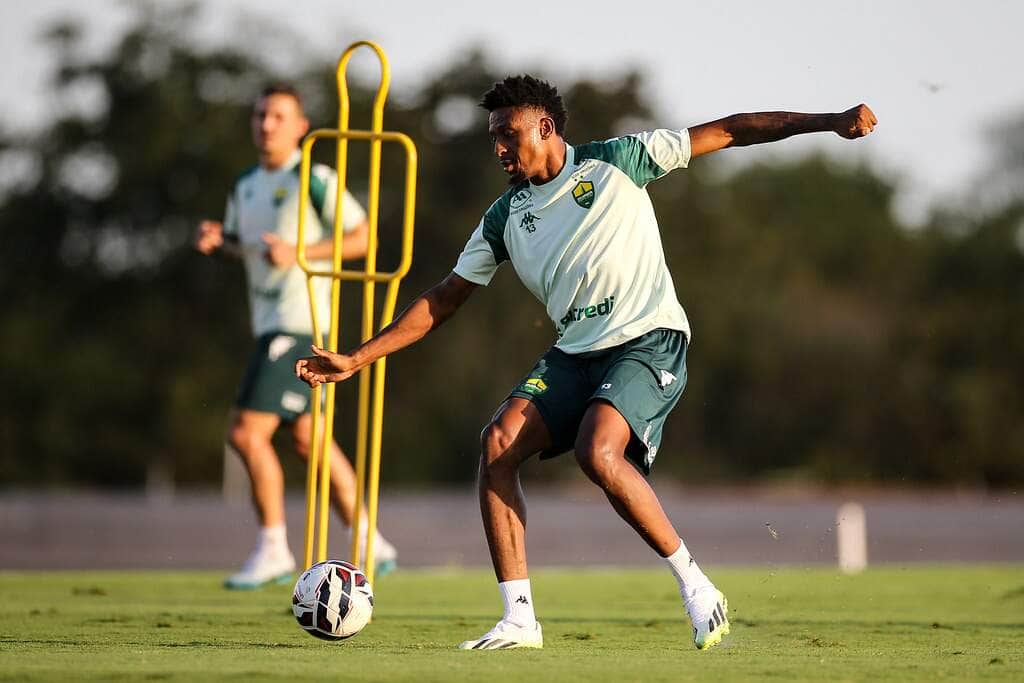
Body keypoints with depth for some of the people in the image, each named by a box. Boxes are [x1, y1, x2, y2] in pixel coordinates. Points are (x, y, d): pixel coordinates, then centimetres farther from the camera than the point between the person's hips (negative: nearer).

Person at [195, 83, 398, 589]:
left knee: (247, 432, -14)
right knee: (308, 438, 13)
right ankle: (370, 544, 21)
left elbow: (362, 238, -12)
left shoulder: (314, 181, -11)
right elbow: (237, 242, 27)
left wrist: (298, 254, -21)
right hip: (269, 322, 9)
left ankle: (272, 549, -5)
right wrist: (214, 239, 4)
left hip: (298, 324, -9)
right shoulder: (245, 185, 13)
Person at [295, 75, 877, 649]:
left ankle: (697, 588, -15)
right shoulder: (505, 218, 13)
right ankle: (519, 620, -13)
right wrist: (356, 360, 10)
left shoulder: (615, 163, 0)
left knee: (597, 452, -30)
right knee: (498, 442, -16)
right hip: (575, 353, 6)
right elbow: (445, 299, 17)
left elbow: (724, 133, 0)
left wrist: (830, 122, -7)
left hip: (649, 340, -6)